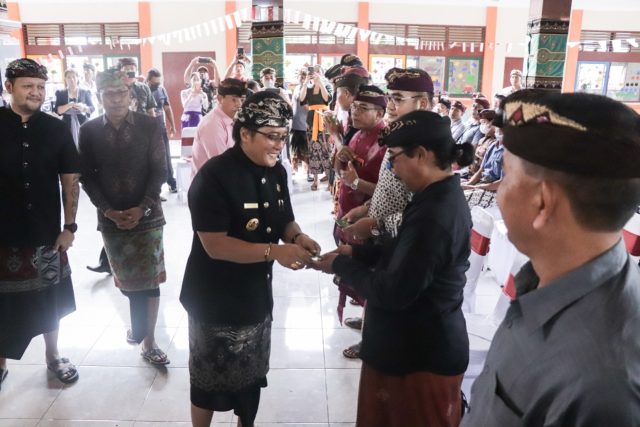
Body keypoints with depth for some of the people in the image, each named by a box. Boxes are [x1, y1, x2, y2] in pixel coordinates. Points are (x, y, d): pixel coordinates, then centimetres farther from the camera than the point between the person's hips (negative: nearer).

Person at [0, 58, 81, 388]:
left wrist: (69, 227, -3)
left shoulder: (56, 129, 0)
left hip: (46, 234, 1)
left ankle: (53, 356, 34)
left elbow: (70, 180, 1)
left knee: (50, 300, 14)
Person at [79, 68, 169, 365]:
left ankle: (148, 341, 15)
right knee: (126, 278, 12)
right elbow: (87, 176, 2)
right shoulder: (89, 130, 0)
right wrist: (108, 210, -10)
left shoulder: (149, 125, -5)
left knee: (149, 278, 2)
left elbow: (159, 171, -6)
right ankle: (138, 325, 37)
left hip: (147, 215, -1)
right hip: (111, 218, 2)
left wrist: (142, 208, -15)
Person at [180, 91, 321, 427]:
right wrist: (274, 251, -34)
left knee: (252, 375, 24)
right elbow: (214, 245, -27)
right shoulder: (213, 176, -23)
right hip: (215, 301, -7)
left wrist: (297, 237, -13)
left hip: (257, 295, 7)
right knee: (211, 380, 14)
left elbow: (285, 220, 10)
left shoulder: (276, 172, -1)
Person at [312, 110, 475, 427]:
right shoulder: (440, 196, 3)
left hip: (423, 355, -9)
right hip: (420, 343, 9)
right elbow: (402, 250, 15)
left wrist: (341, 265, -14)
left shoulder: (434, 215, -30)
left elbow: (392, 292, -27)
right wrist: (357, 252, 3)